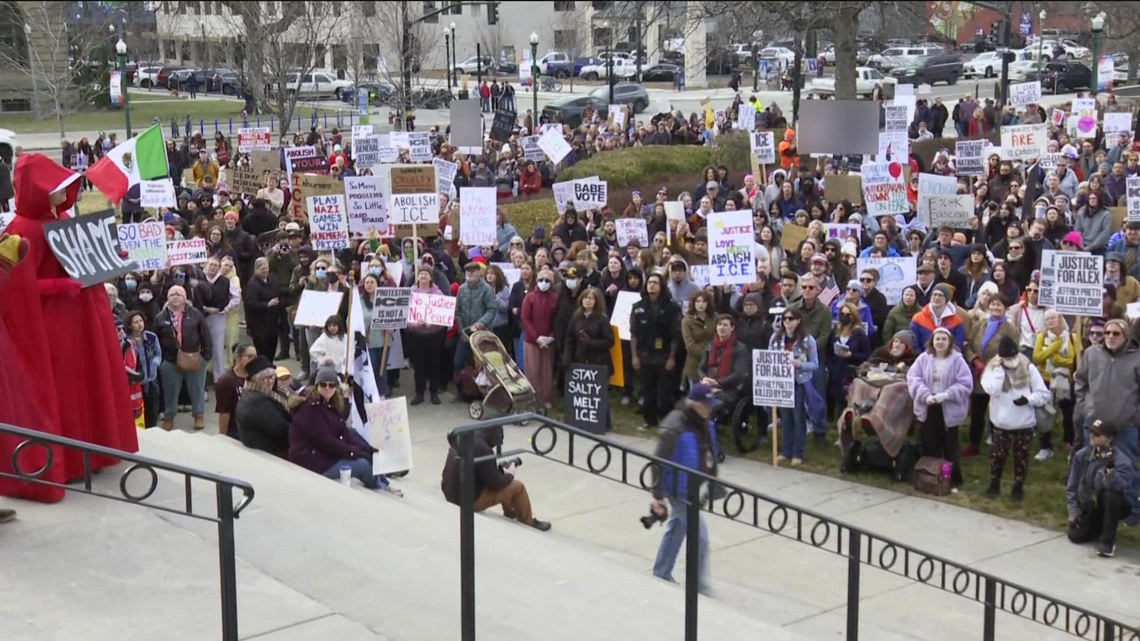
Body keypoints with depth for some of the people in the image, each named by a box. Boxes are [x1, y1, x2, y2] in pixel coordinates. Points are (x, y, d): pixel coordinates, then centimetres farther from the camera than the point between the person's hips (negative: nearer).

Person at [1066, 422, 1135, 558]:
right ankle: (1100, 527, 21)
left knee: (1111, 495, -37)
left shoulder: (1122, 460, -21)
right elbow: (1072, 486, 1)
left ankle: (1108, 541, -24)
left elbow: (1118, 487, -38)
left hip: (1110, 506, -4)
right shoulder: (1082, 455, -7)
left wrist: (1110, 468, -53)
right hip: (1088, 507, 4)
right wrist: (1073, 511, -4)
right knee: (1075, 536, -14)